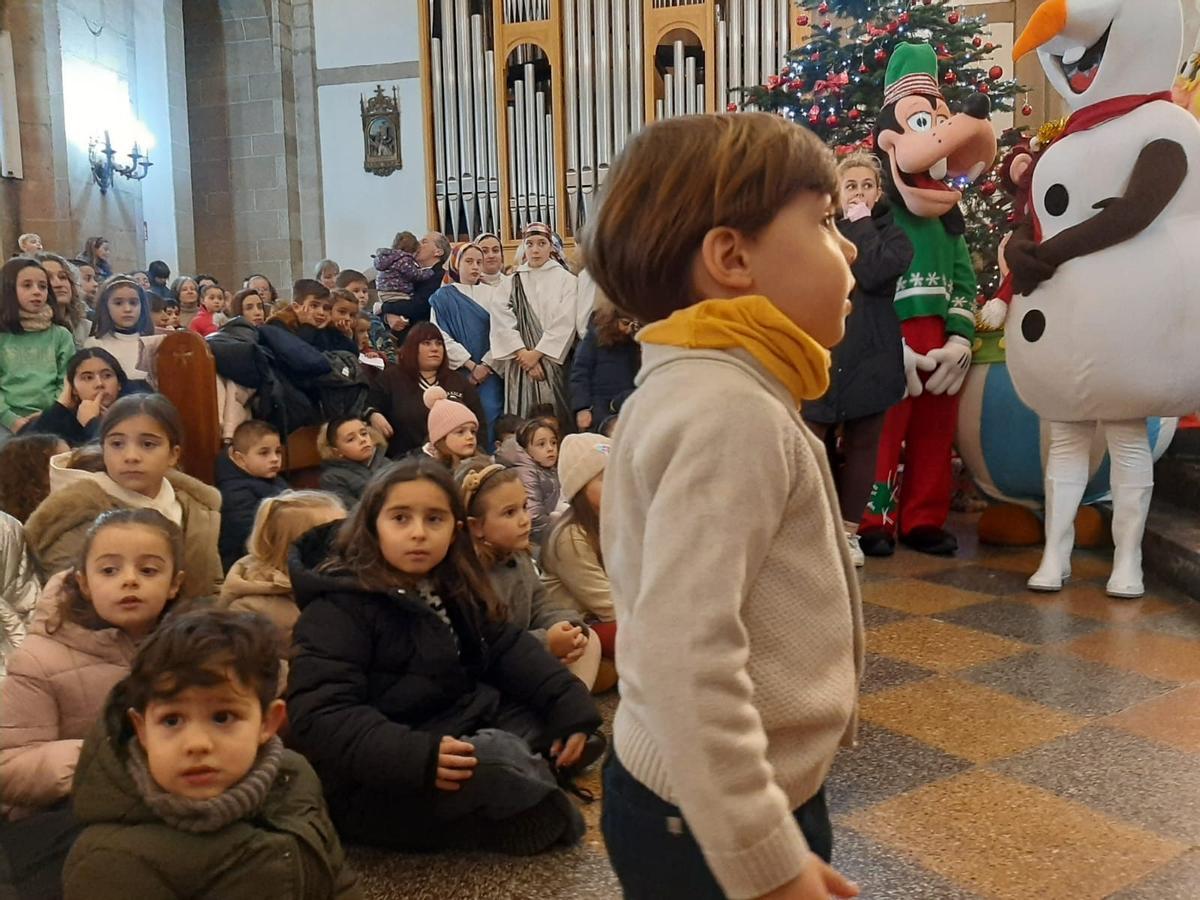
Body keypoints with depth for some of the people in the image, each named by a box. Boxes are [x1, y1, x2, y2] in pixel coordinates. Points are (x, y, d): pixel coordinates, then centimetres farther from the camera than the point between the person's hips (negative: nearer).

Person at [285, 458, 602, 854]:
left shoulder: (455, 589, 8)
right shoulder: (337, 609, -16)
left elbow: (507, 646, 8)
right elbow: (320, 716, -25)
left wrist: (571, 704, -7)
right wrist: (414, 757, -39)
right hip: (380, 782, -8)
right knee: (497, 771, -29)